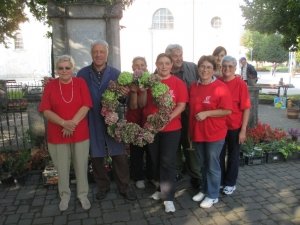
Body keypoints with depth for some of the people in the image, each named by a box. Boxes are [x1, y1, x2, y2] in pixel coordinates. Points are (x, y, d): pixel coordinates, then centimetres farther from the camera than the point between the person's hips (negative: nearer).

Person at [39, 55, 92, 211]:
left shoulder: (81, 83, -1)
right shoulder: (50, 85, 0)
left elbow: (86, 106, -8)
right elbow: (46, 111, -6)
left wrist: (73, 123, -19)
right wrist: (64, 123, -20)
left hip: (80, 133, 0)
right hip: (57, 134, 0)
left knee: (81, 165, 11)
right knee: (62, 167, 11)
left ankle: (83, 194, 29)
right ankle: (64, 195, 32)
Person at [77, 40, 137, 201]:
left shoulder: (116, 73, 2)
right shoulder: (82, 74, 0)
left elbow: (122, 100, 2)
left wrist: (125, 94, -19)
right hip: (92, 121, 1)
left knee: (120, 155, 4)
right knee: (96, 156, 13)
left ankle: (124, 187, 23)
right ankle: (102, 186, 33)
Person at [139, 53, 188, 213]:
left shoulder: (178, 83, -4)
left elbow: (181, 105, -9)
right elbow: (142, 104, 1)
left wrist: (167, 119, -22)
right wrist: (145, 89, -16)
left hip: (171, 129, -3)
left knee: (168, 162, -2)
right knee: (155, 160, 14)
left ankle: (168, 197, 7)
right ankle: (161, 189, 33)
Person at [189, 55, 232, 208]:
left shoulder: (220, 87, -13)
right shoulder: (193, 87, 6)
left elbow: (227, 110, -15)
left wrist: (206, 113, -21)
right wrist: (190, 129, 10)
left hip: (214, 133, -6)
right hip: (197, 132, 6)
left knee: (212, 165, 7)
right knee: (203, 164, 19)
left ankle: (213, 195, 23)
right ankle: (204, 190, 36)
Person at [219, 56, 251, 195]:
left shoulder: (240, 84, -11)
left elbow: (246, 108, -10)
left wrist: (243, 130, -12)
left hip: (235, 127, -3)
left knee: (233, 155, 13)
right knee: (219, 155, 14)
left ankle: (230, 183, 29)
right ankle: (219, 181, 33)